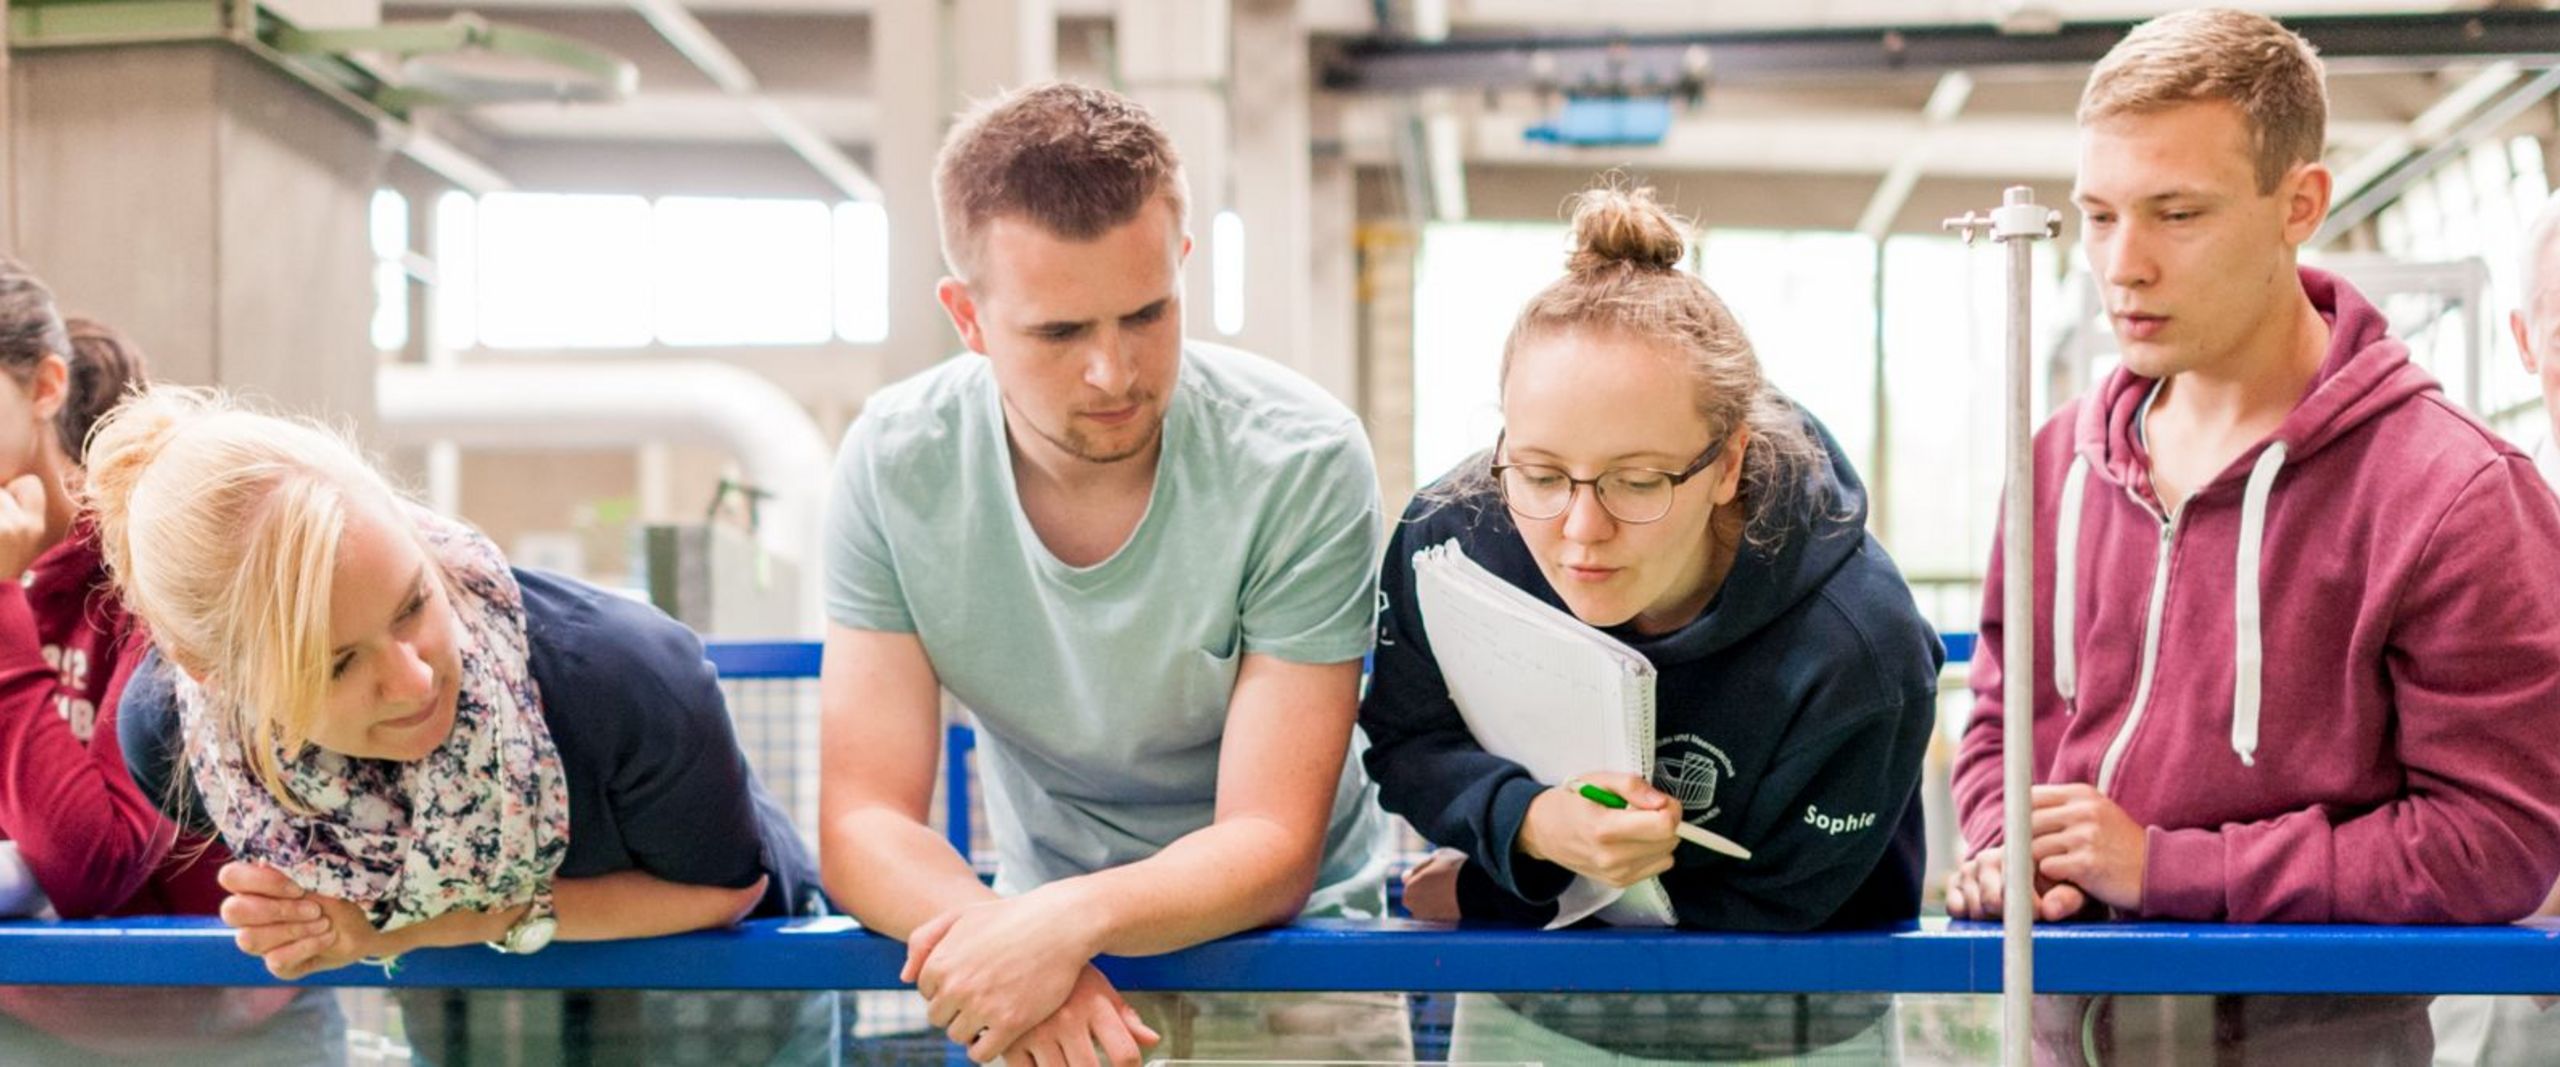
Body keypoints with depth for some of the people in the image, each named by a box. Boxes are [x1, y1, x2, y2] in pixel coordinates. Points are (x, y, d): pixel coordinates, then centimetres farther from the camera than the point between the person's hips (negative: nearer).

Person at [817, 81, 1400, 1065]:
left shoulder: (1301, 463, -15)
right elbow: (862, 820, -10)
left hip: (1282, 961, -1)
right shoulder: (894, 465, -9)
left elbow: (1271, 846, -15)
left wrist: (1073, 921, -32)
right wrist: (998, 939, -29)